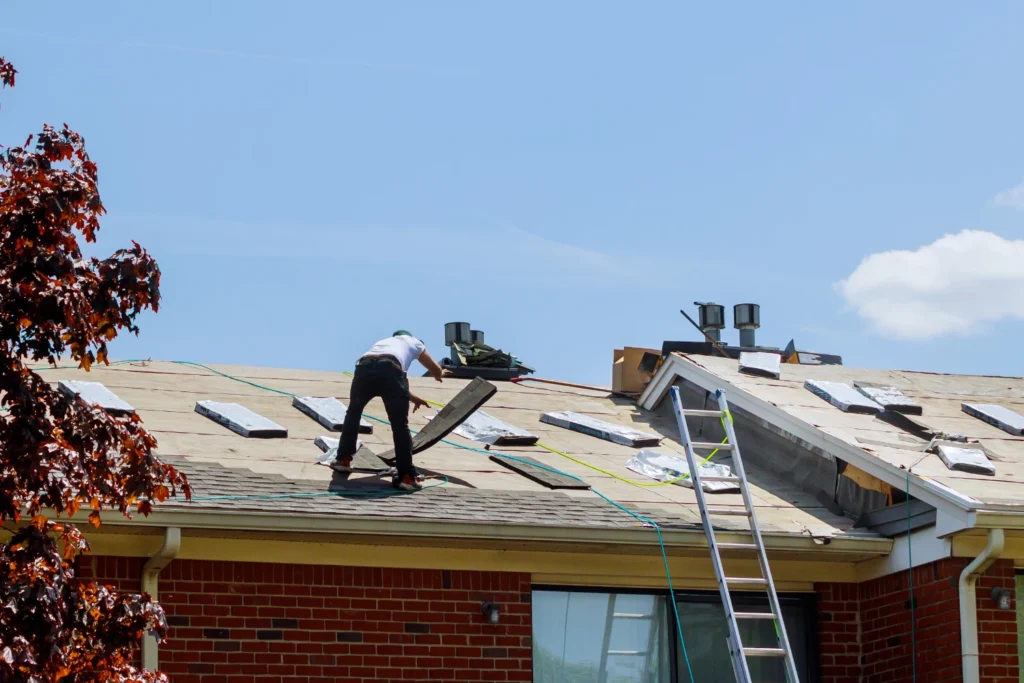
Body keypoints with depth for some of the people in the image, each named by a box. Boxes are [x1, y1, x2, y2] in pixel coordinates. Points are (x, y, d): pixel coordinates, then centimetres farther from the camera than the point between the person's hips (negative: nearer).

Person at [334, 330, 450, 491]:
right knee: (400, 425, 3)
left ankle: (343, 459, 30)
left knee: (353, 412, 29)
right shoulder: (412, 342, 35)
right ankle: (407, 476, -2)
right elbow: (437, 372, 44)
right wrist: (440, 373, 68)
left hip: (363, 368, 4)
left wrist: (412, 397, 63)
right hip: (389, 369, -4)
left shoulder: (382, 342, 45)